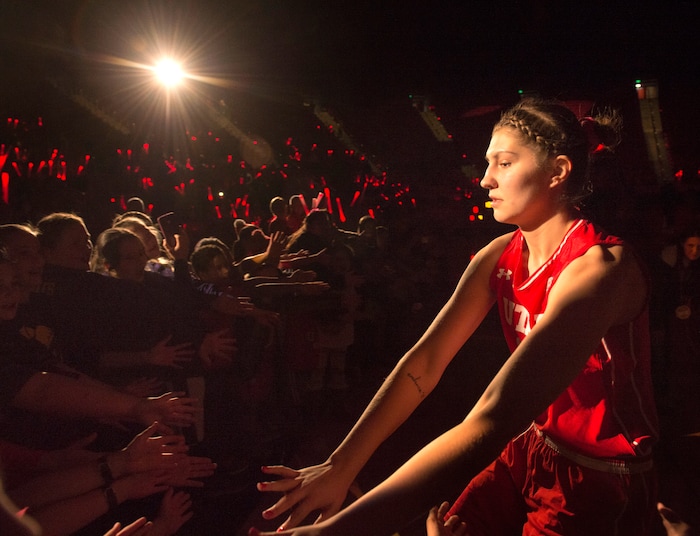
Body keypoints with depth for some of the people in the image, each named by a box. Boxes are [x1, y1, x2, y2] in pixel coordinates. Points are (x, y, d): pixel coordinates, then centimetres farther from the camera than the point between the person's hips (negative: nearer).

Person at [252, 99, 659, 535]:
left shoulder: (600, 266, -28)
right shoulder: (499, 256, -4)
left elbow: (492, 420, -39)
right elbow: (426, 360, -12)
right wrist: (340, 467, -21)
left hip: (602, 484, -5)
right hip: (532, 449, 5)